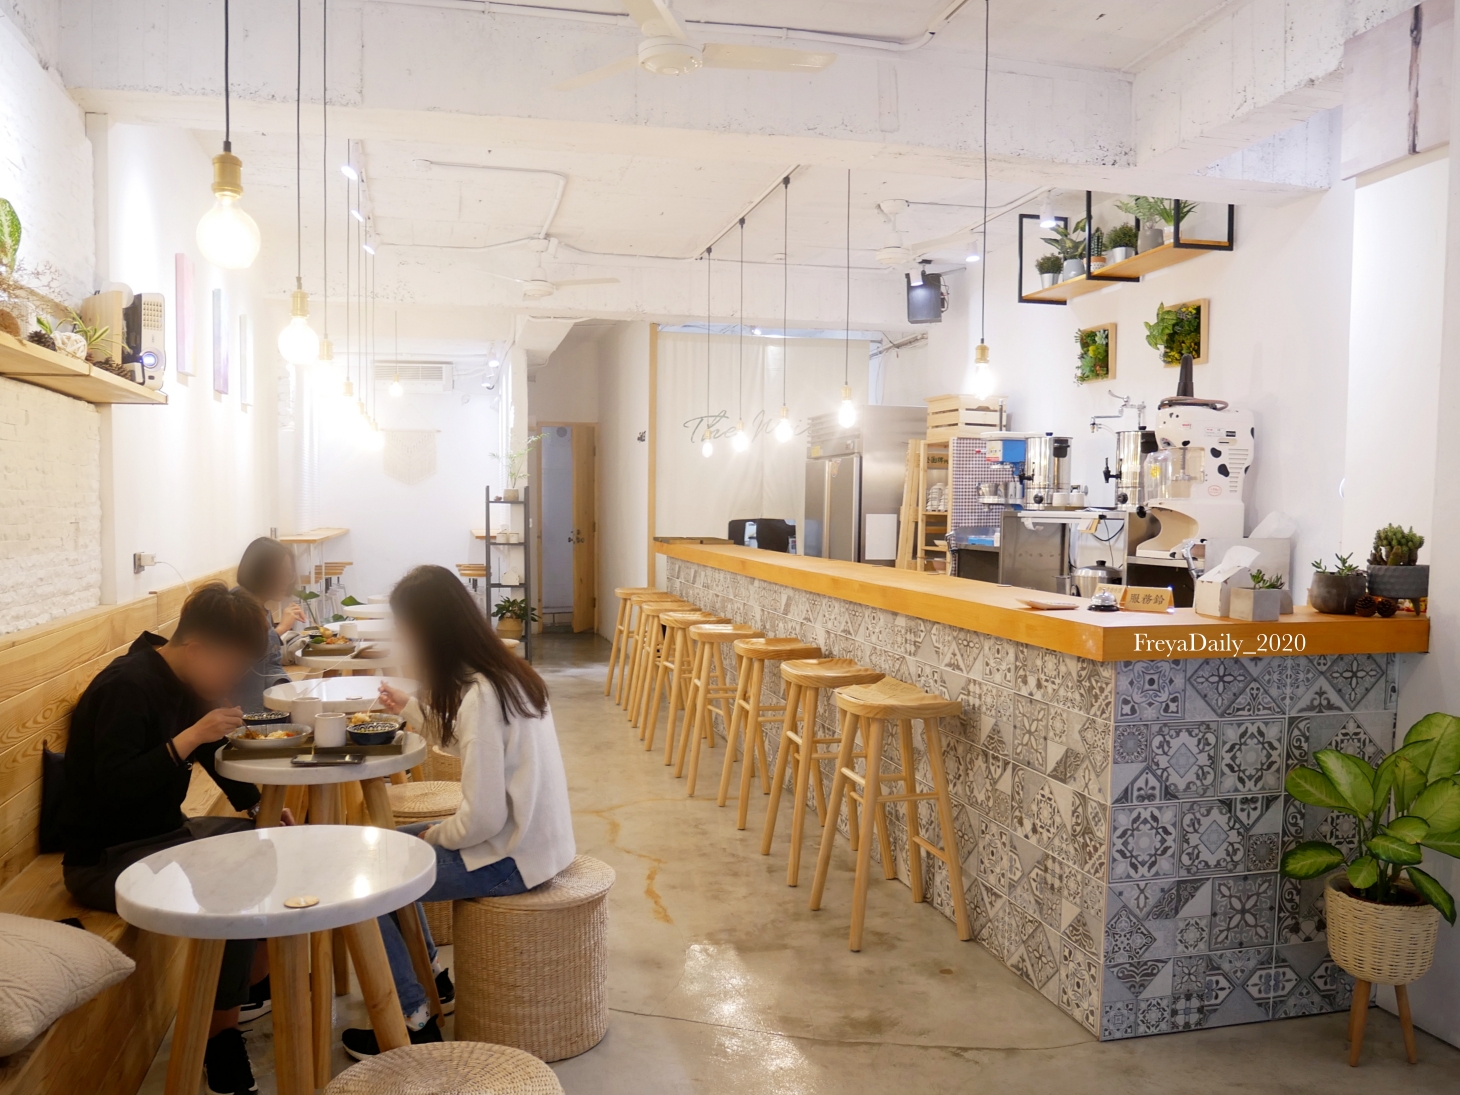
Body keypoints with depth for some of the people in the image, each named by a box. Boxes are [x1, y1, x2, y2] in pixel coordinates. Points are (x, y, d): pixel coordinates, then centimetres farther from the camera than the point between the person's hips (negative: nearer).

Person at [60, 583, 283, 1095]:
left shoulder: (187, 685, 4)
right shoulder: (127, 687, -22)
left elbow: (213, 755, 13)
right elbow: (113, 788, -28)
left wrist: (260, 807, 0)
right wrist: (190, 736, -33)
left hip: (164, 835, 9)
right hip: (105, 860, -9)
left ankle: (256, 978, 13)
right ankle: (220, 1033, -10)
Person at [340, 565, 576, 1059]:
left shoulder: (479, 695, -26)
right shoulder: (503, 671, 2)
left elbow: (483, 817, -26)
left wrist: (434, 836, -8)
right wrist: (411, 710, 25)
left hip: (509, 859, -10)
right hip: (530, 838, 10)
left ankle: (414, 1023, 9)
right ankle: (430, 975, 34)